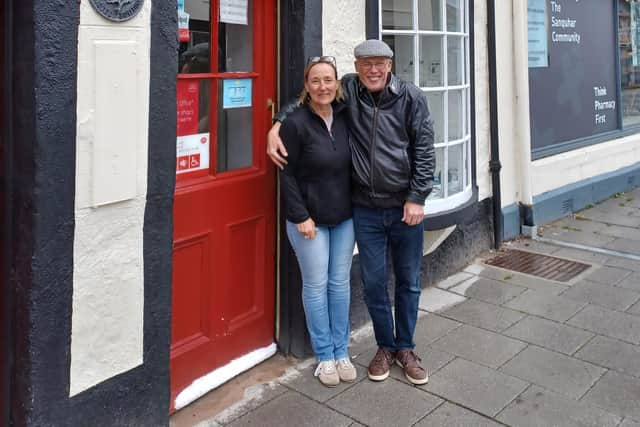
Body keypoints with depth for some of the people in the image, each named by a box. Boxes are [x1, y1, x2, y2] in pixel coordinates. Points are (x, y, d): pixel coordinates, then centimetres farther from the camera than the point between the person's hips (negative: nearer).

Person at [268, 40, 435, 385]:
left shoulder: (410, 97, -5)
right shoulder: (347, 90, -2)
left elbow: (424, 150, -4)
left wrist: (417, 198, -8)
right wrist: (276, 126, -5)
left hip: (405, 206, -1)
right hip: (366, 208, 1)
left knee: (408, 281, 12)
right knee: (374, 282, 9)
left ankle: (405, 347, 31)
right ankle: (385, 346, 31)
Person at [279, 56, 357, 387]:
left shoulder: (345, 116, 1)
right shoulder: (295, 123, -12)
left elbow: (351, 165, 10)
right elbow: (287, 174, -10)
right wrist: (301, 216, -14)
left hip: (344, 217, 5)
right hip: (309, 218, -4)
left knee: (340, 283, 11)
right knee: (316, 285, 5)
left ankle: (341, 352, 26)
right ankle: (324, 356, 20)